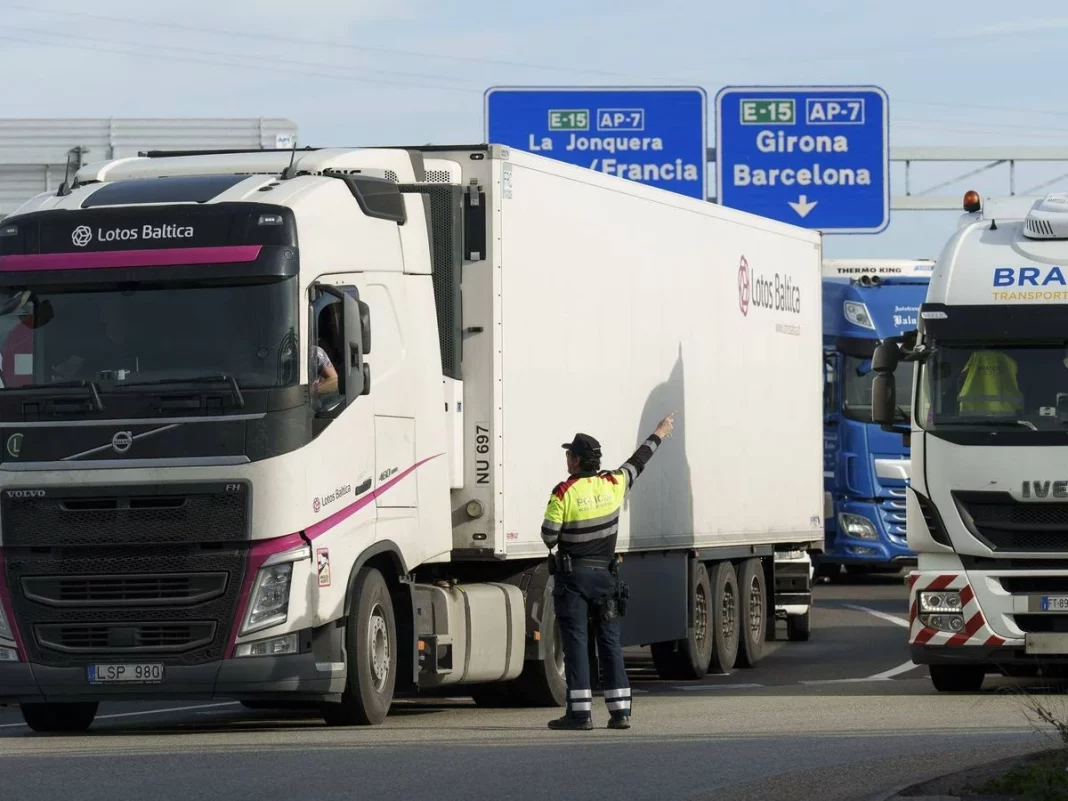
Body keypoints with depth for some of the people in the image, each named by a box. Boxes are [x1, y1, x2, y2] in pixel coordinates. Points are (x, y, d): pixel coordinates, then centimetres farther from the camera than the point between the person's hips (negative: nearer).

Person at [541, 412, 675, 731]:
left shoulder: (564, 493, -12)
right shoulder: (612, 485, 1)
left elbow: (549, 537, -12)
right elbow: (637, 462, 18)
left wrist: (558, 543, 12)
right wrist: (659, 435, 34)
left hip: (572, 575, -4)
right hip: (605, 573, 4)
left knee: (576, 641, -4)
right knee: (610, 641, 8)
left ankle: (580, 712, -8)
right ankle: (620, 710, 6)